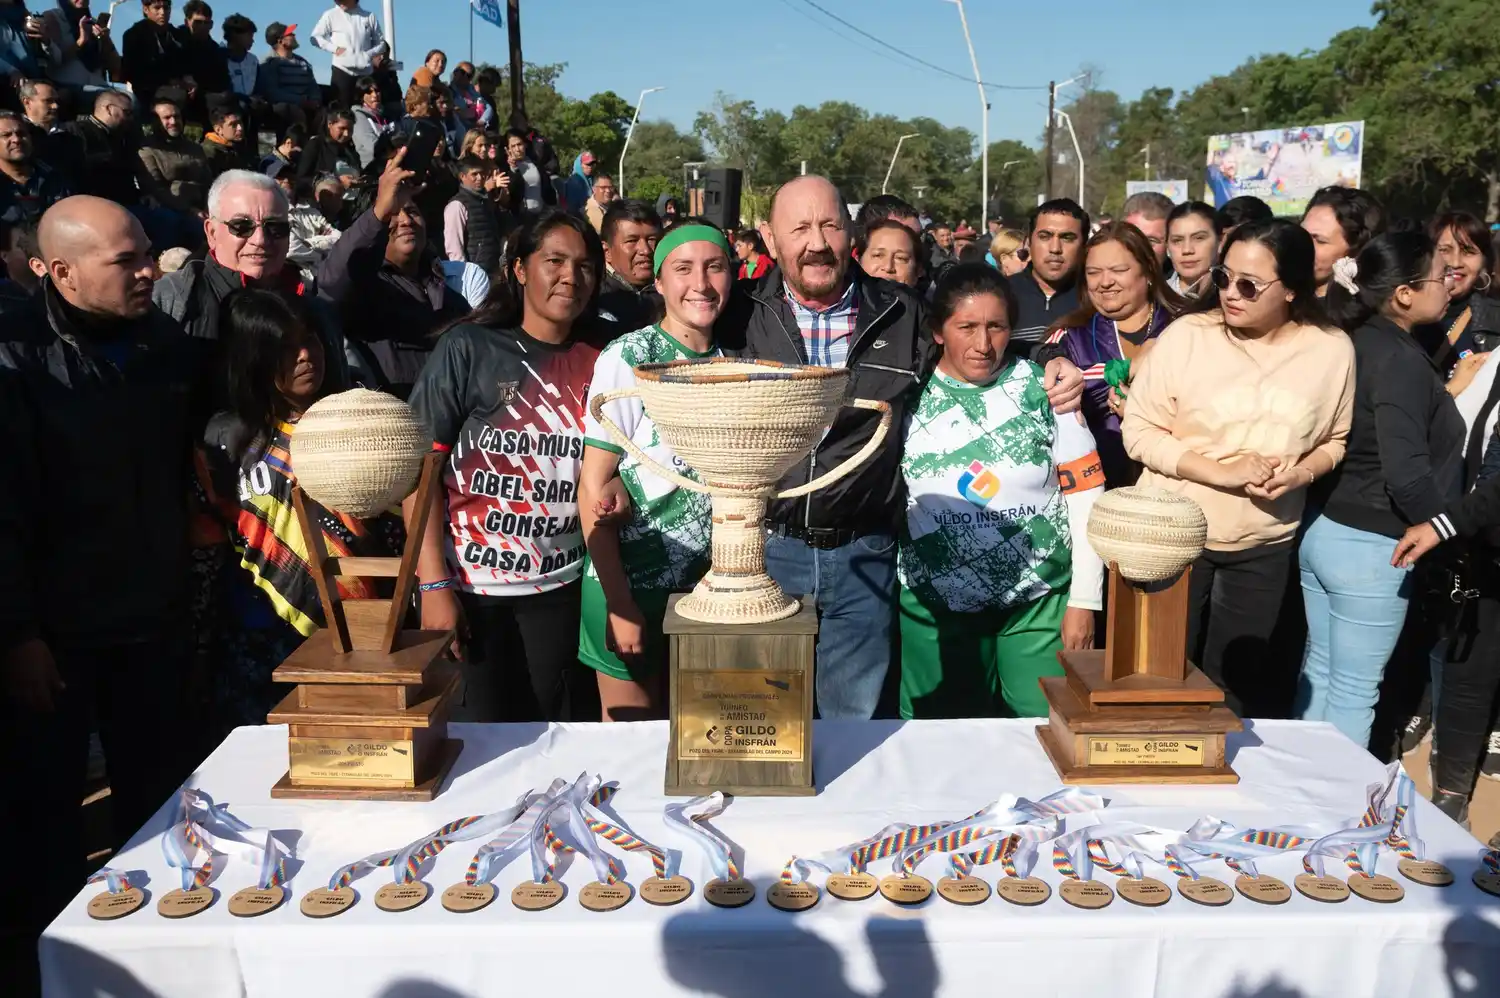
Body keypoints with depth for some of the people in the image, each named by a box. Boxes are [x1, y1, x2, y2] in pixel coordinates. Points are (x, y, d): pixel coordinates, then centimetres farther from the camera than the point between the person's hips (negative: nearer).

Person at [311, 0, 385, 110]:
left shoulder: (369, 16, 7)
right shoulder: (331, 15, 4)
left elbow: (381, 42, 13)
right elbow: (315, 37, 6)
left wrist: (370, 54, -4)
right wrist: (334, 48, -7)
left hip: (365, 72, 2)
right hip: (342, 69, -1)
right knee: (342, 108, -4)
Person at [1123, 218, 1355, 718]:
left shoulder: (1332, 349, -3)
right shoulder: (1186, 335, -11)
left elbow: (1335, 439, 8)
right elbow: (1138, 429, -11)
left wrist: (1300, 473, -14)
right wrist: (1222, 472, -20)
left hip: (1264, 545, 2)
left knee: (1235, 681, 13)